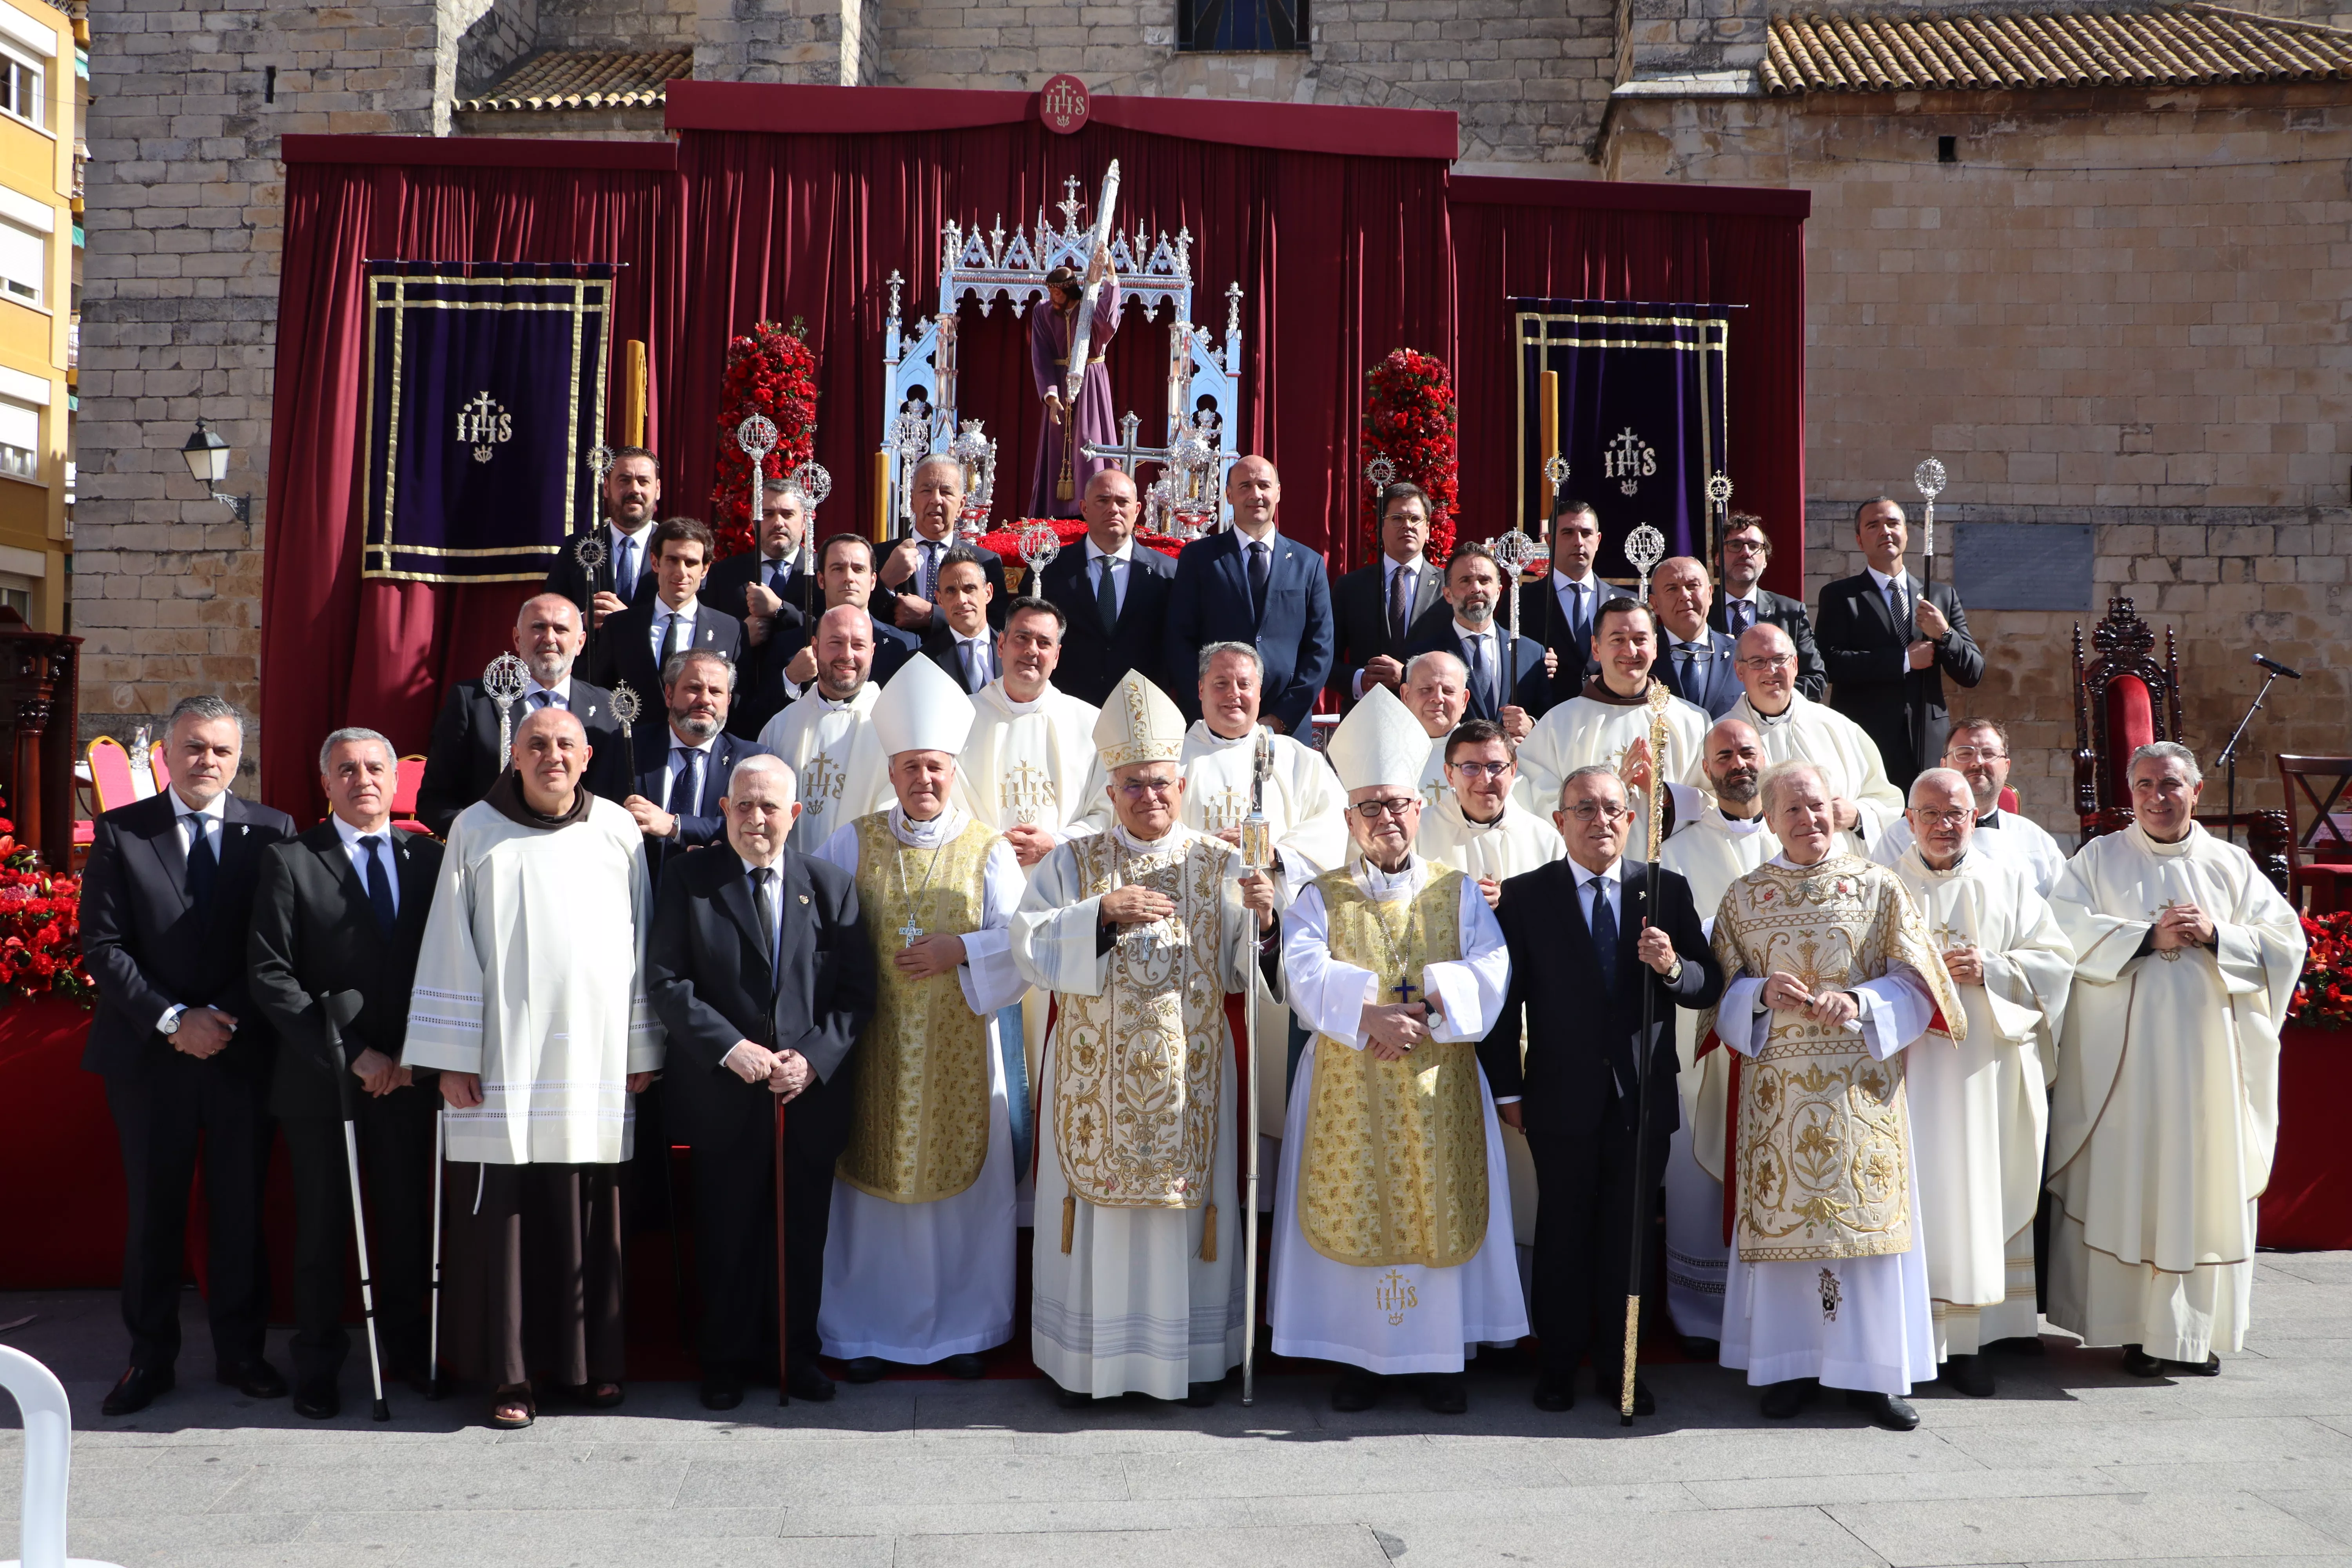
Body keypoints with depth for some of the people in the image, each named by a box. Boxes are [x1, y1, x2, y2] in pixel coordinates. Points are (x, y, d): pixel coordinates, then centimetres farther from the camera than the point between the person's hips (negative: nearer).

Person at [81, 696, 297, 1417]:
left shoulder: (272, 833, 2)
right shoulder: (119, 833, 2)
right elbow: (102, 946, -3)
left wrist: (228, 1019, -12)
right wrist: (172, 1021, -12)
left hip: (243, 1053, 0)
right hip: (150, 1055, 0)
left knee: (241, 1208, 7)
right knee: (153, 1211, 8)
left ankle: (240, 1350, 20)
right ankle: (151, 1356, 21)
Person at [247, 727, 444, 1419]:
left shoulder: (429, 858, 6)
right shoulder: (290, 861, -1)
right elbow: (271, 978, -8)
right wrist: (351, 1055, -13)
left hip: (410, 1075, 2)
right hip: (322, 1078, -2)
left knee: (408, 1219, 9)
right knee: (323, 1226, 8)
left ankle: (405, 1349, 25)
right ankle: (317, 1364, 22)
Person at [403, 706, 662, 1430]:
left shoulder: (619, 830, 6)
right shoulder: (475, 830, 3)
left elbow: (640, 945, 8)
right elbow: (449, 946, 2)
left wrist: (642, 1050, 6)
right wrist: (452, 1057, -3)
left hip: (594, 1058, 1)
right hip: (502, 1059, -1)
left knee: (590, 1216, 5)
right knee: (503, 1214, 1)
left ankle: (593, 1360, 19)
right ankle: (509, 1374, 13)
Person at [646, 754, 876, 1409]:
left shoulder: (832, 885, 4)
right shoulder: (689, 881, 0)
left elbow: (857, 989, 2)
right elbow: (665, 981, -6)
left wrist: (814, 1056, -11)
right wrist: (729, 1047, -16)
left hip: (813, 1092, 2)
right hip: (725, 1094, -1)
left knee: (805, 1232, 11)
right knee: (729, 1232, 9)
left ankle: (798, 1353, 28)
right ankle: (728, 1359, 26)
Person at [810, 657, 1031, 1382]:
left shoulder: (987, 850, 2)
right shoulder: (854, 842, 4)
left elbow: (1023, 942, -3)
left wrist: (957, 951, -15)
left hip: (959, 1047, 0)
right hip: (875, 1045, 1)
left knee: (962, 1175, 5)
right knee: (875, 1174, 5)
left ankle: (962, 1328, 20)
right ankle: (866, 1331, 19)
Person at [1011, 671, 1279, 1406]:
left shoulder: (1219, 864, 4)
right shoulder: (1073, 863, 4)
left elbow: (1241, 971, -2)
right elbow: (1030, 947, -8)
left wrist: (1260, 919, -22)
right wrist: (1102, 914, -20)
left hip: (1188, 1075, 0)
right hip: (1094, 1078, 0)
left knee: (1187, 1197, 7)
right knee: (1096, 1206, 5)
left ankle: (1191, 1357, 21)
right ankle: (1085, 1358, 19)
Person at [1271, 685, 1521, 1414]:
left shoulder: (1458, 892, 8)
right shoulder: (1321, 898, 6)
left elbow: (1490, 970, -5)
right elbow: (1304, 973, -11)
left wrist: (1427, 1001, -21)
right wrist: (1371, 1013, -26)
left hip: (1439, 1087, 1)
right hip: (1349, 1088, 0)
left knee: (1443, 1212, 3)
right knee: (1353, 1213, 1)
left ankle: (1441, 1357, 15)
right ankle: (1361, 1356, 13)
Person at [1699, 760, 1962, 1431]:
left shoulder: (1878, 887, 5)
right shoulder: (1744, 896, 8)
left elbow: (1912, 979, 2)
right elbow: (1723, 987, 8)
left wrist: (1859, 1002, -16)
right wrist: (1761, 994, -12)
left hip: (1859, 1085, -1)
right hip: (1777, 1086, 1)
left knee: (1865, 1214, -1)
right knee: (1781, 1214, 2)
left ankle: (1871, 1372, 10)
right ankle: (1790, 1366, 13)